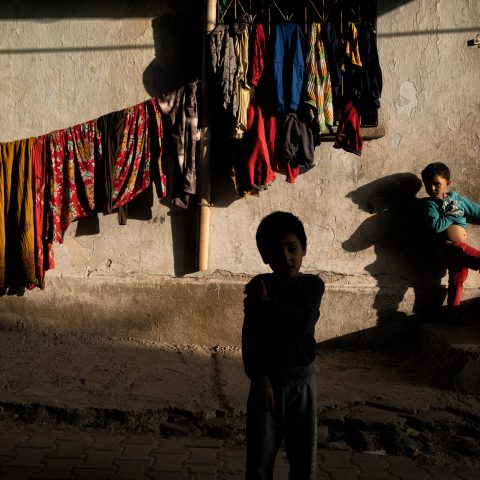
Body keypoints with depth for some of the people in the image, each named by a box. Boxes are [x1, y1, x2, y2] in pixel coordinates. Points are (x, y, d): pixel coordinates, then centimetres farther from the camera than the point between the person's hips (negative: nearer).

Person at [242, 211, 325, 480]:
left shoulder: (313, 285, -4)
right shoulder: (258, 287, -3)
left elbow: (303, 324, -21)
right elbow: (250, 338, -8)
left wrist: (265, 305, -16)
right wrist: (260, 380, -14)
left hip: (301, 381, 0)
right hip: (267, 380, 0)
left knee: (304, 457, 9)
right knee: (260, 457, 6)